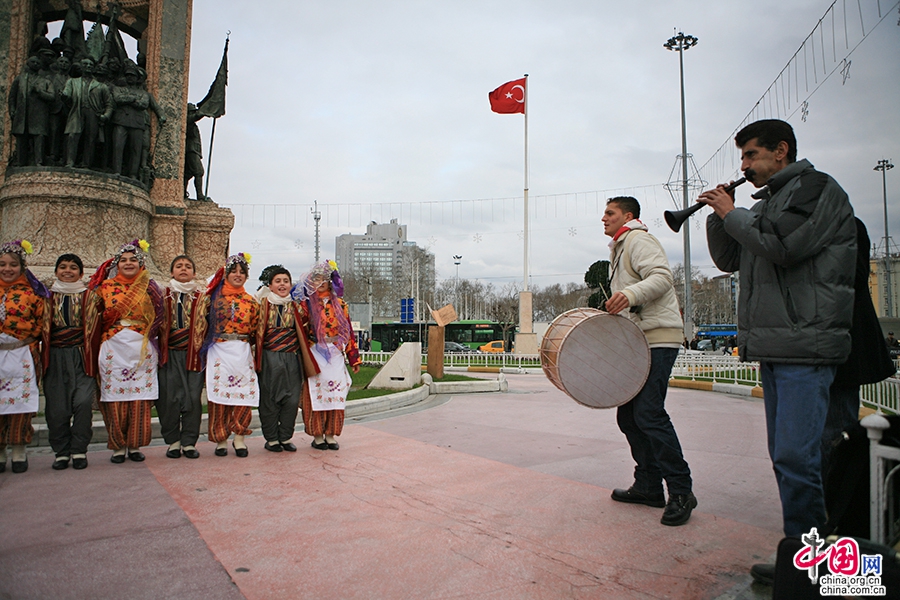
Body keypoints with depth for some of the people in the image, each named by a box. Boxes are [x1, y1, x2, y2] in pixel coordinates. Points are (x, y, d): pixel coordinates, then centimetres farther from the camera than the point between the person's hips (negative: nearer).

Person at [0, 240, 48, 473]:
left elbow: (40, 323, 4)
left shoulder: (31, 292, 5)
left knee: (21, 403, 0)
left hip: (21, 357, -2)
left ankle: (19, 454, 10)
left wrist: (24, 341, -5)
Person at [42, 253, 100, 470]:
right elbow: (43, 329, 15)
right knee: (57, 407, -1)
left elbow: (94, 328, 9)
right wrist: (43, 358, 7)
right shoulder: (48, 298, 13)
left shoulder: (89, 297, 10)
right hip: (56, 357, 2)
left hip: (81, 356, -2)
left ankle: (79, 450, -1)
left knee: (83, 401, -14)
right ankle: (61, 452, 12)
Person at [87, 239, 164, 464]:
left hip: (142, 350, 0)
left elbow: (156, 320, 8)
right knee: (115, 399, 1)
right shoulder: (107, 286, 9)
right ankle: (118, 446, 12)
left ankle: (135, 445, 12)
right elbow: (102, 317, 10)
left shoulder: (150, 288, 7)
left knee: (140, 399, 0)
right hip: (114, 349, 1)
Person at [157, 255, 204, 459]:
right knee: (169, 398, 0)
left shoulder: (201, 297, 9)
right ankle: (173, 441, 13)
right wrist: (159, 349, -3)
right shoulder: (164, 296, 10)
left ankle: (189, 442, 9)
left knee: (193, 397, -2)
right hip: (170, 353, 0)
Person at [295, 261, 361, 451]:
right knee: (317, 394, -1)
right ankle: (317, 435, 11)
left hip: (336, 355, 3)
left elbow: (349, 331, 10)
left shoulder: (340, 304, 11)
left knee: (336, 393, 2)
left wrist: (354, 358, 9)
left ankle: (330, 435, 13)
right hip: (315, 355, -2)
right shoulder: (306, 303, 3)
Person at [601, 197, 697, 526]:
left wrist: (630, 294, -35)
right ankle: (648, 486, 18)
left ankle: (681, 492, -7)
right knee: (628, 415, 9)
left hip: (658, 338, -10)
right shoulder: (620, 249, 26)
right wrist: (614, 312, 18)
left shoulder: (637, 239, -4)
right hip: (637, 341, 10)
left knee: (648, 413, -16)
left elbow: (662, 277, -22)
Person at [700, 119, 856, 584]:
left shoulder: (818, 189, -2)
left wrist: (732, 215, -5)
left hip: (806, 344, -8)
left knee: (796, 456, -11)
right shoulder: (765, 205, 22)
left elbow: (784, 247, -17)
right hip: (773, 345, 9)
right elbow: (728, 260, 20)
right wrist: (718, 216, 6)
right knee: (785, 455, 11)